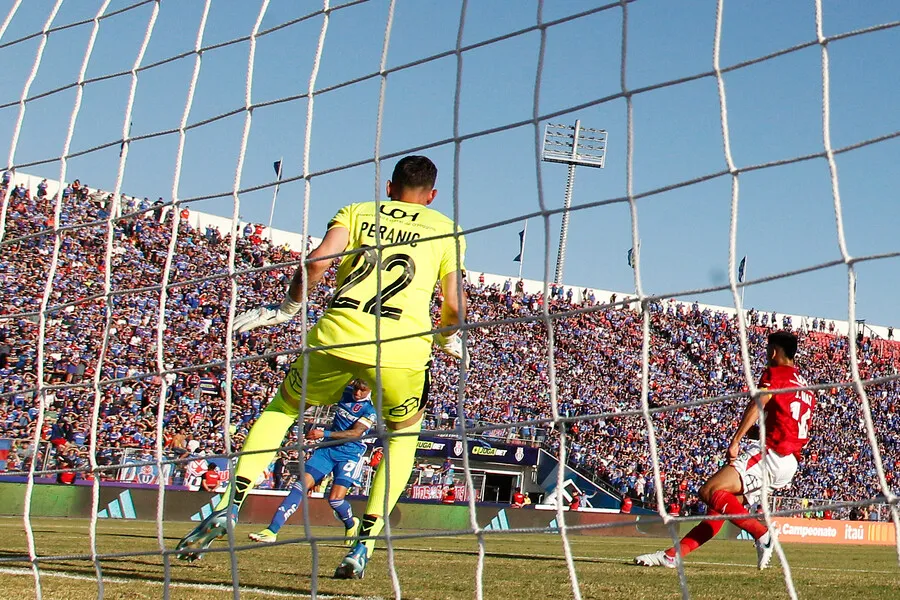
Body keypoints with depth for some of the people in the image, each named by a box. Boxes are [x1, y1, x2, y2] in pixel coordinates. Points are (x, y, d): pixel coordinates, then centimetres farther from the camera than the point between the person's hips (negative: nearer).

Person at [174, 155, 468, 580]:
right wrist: (447, 338, 30)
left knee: (282, 406, 26)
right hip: (403, 348, -1)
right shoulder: (445, 230, 18)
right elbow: (454, 305, 9)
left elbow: (317, 261, 2)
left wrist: (286, 308, 16)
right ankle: (364, 544, 12)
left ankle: (230, 505, 9)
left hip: (336, 336, 1)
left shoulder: (356, 212, 20)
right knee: (403, 434, 26)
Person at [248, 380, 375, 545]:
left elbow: (355, 434, -20)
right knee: (302, 485, -9)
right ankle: (272, 530, -14)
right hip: (327, 449, 5)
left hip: (350, 455, -5)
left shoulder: (371, 409, -11)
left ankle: (351, 524, 18)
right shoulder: (346, 392, 6)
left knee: (335, 498, -17)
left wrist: (324, 434, -26)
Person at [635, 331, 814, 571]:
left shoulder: (775, 373, 0)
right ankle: (673, 555, 7)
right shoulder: (805, 386, 26)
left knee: (710, 491, -18)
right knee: (722, 505, 9)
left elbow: (756, 405, -16)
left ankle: (762, 534, -24)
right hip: (790, 463, 9)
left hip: (771, 453, -9)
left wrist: (735, 441, -22)